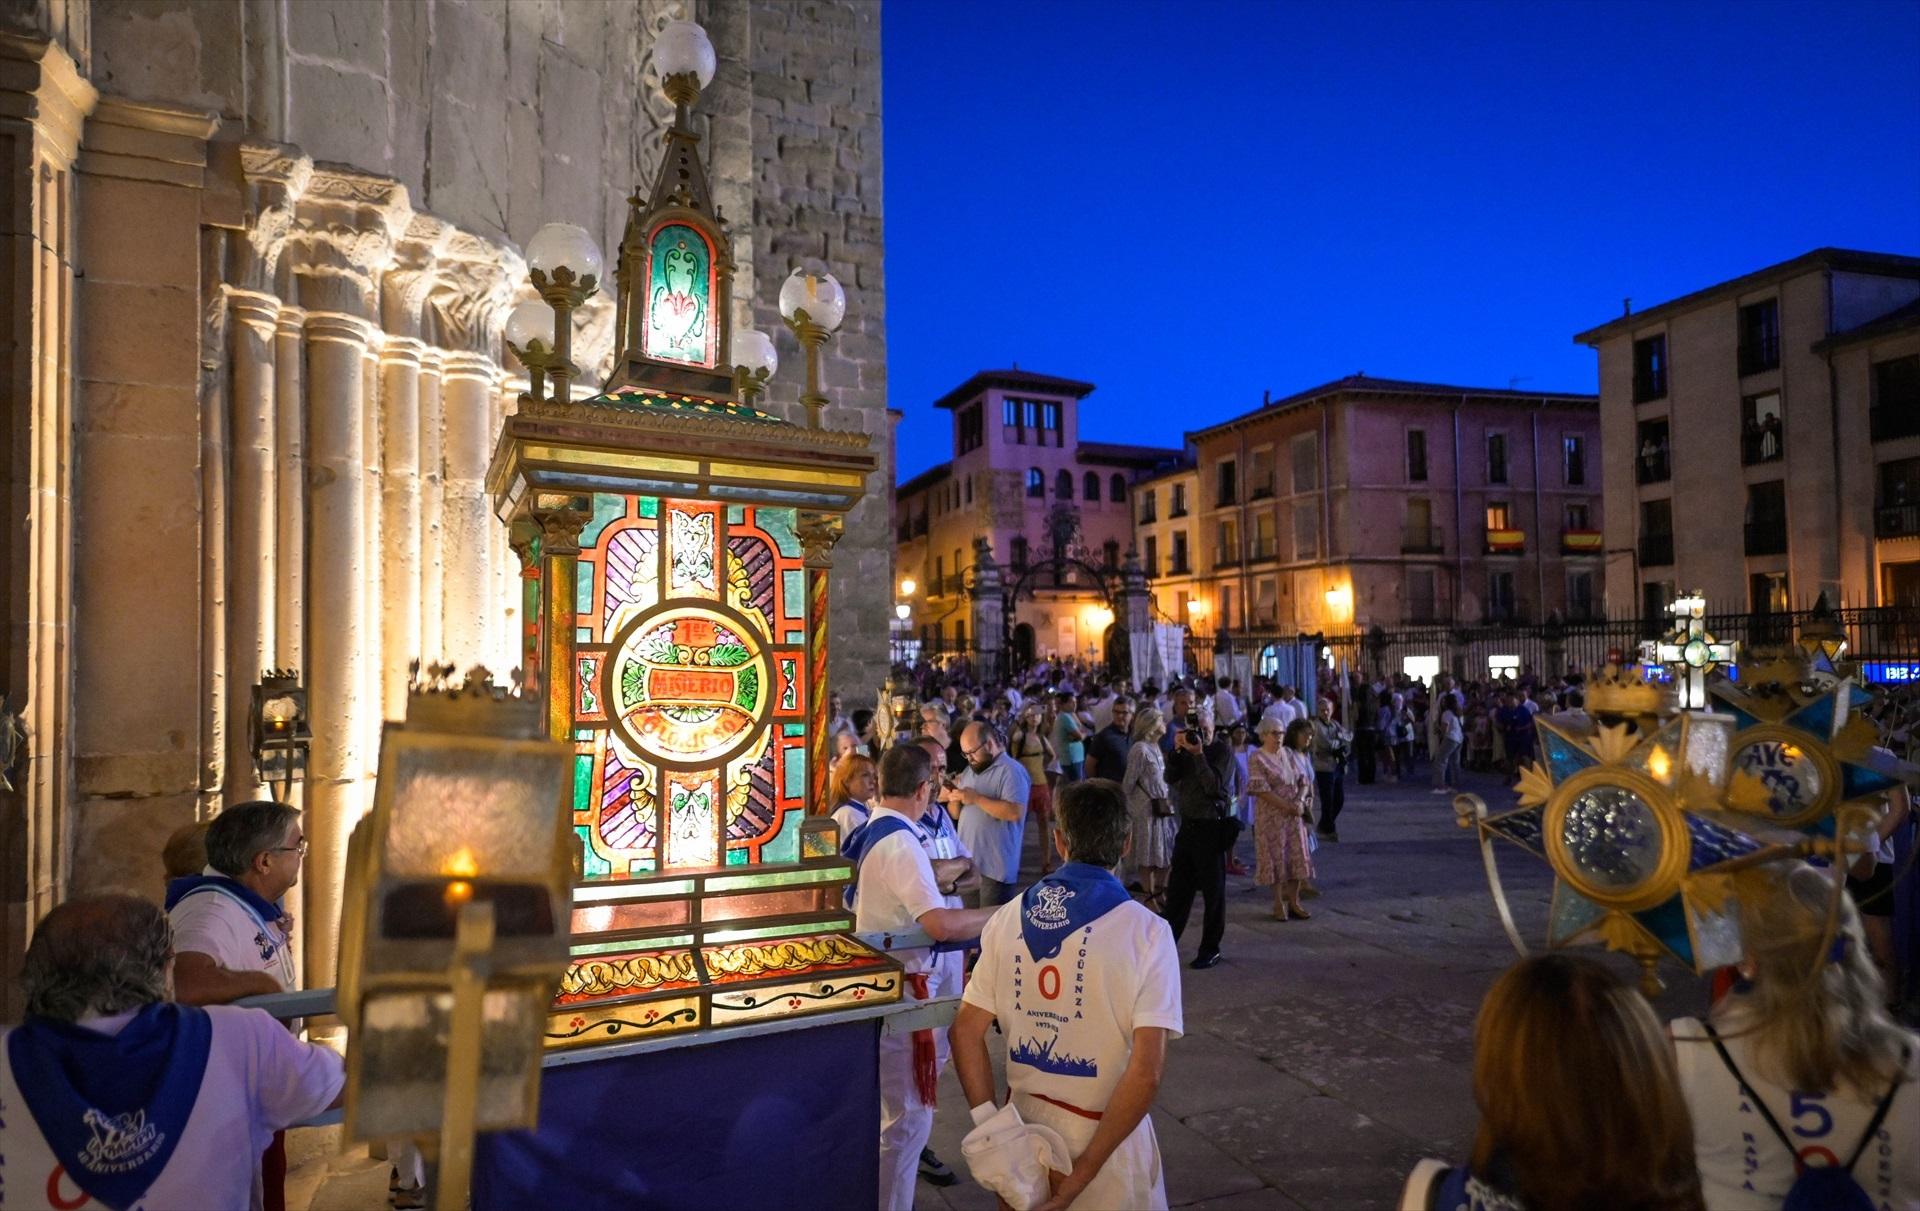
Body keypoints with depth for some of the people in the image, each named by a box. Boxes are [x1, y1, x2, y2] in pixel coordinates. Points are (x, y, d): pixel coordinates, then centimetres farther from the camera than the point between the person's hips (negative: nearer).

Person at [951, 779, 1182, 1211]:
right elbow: (1146, 1073, -21)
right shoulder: (1146, 932, -17)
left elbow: (966, 1032, -5)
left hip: (1023, 1122, 3)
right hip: (1105, 1135, -3)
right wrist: (1084, 1171, -16)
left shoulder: (1008, 919, -6)